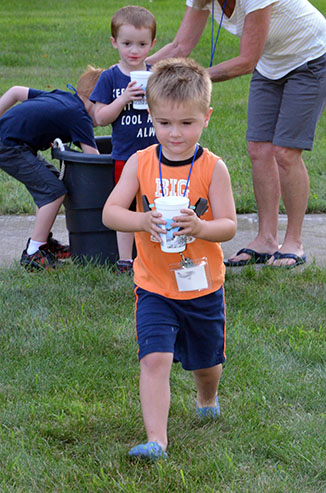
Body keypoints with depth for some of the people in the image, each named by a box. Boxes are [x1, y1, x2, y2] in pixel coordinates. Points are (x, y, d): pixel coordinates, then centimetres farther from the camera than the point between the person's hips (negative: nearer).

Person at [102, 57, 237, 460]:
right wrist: (143, 221, -29)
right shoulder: (140, 163, -6)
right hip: (154, 287, -1)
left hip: (203, 286, 1)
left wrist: (199, 227, -32)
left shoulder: (212, 167, -10)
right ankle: (156, 439, -13)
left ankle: (207, 400, 51)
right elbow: (110, 212, -10)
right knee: (155, 358, -15)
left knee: (206, 361, 19)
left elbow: (229, 226, -11)